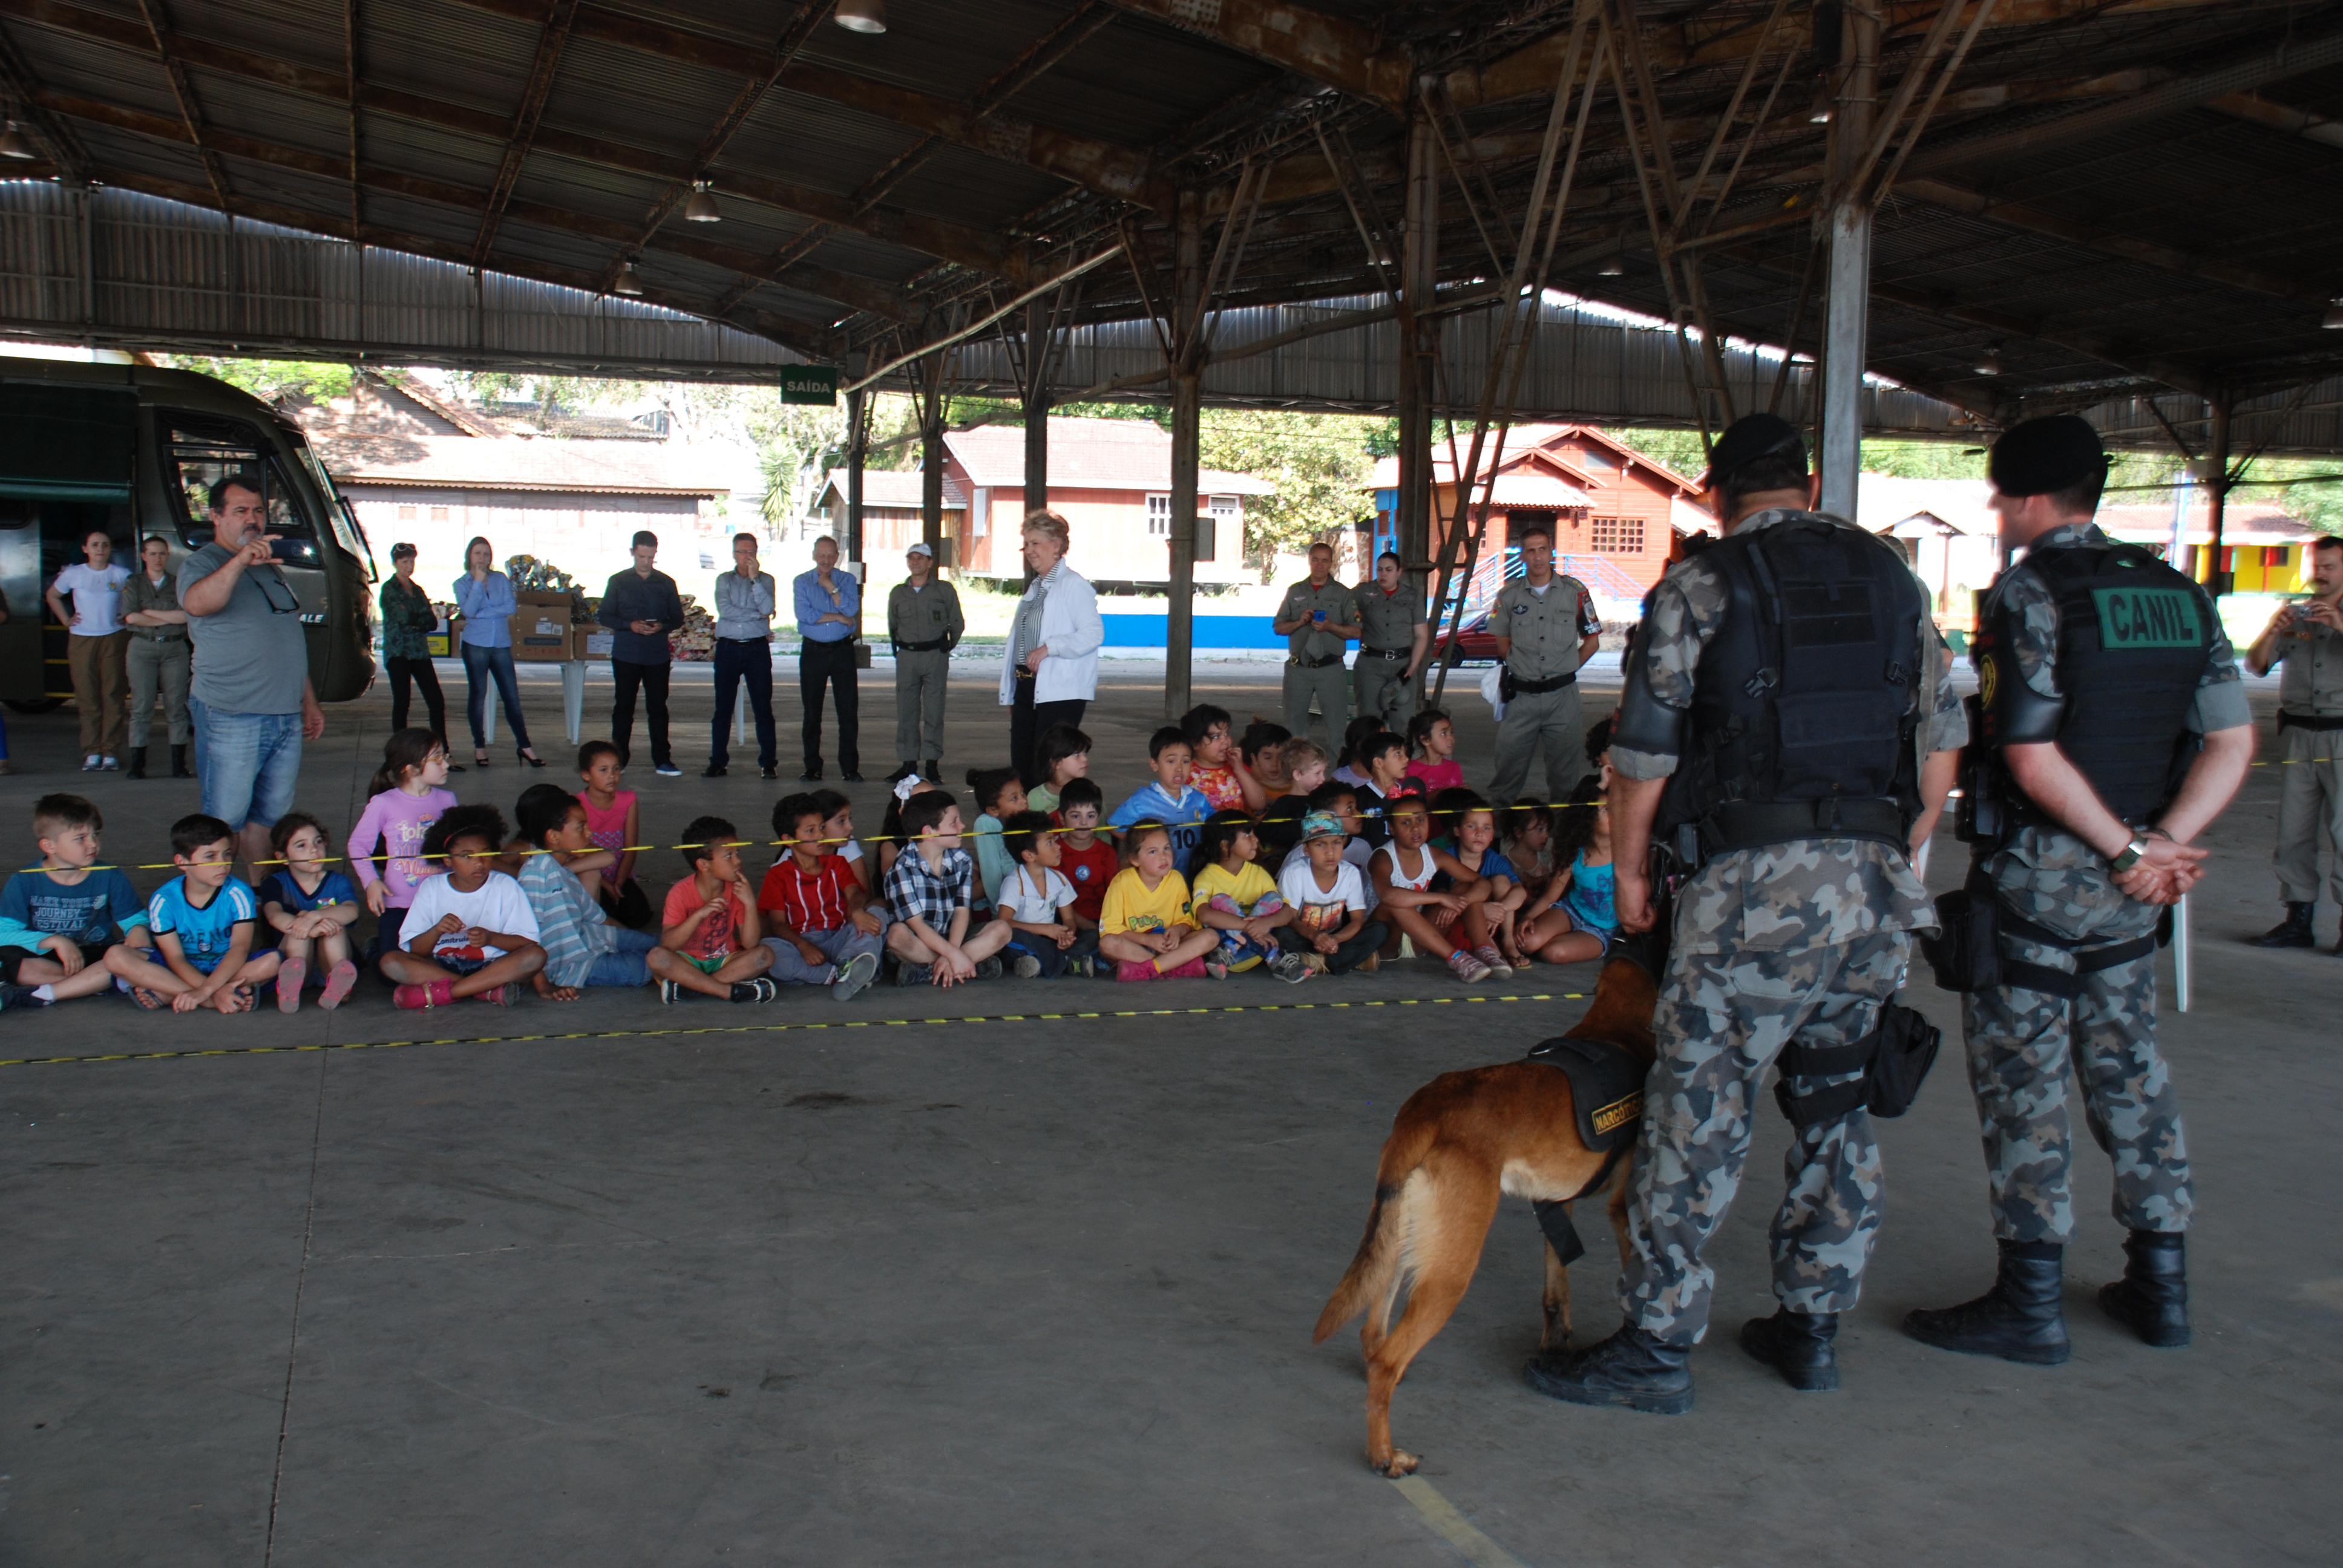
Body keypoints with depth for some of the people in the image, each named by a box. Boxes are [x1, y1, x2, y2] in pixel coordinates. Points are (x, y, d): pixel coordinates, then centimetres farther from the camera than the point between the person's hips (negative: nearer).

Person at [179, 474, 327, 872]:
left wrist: (310, 702, 22)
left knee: (271, 816, 12)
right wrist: (239, 561, -43)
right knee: (225, 822, -3)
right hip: (231, 719, -7)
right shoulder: (203, 563, -4)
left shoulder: (271, 569, 19)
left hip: (287, 718, 7)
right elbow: (196, 603, -30)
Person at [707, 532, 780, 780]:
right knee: (723, 708, 3)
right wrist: (757, 615, -8)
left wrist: (754, 578, -13)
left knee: (763, 708, -1)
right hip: (728, 648, 1)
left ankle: (768, 762, 4)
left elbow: (768, 608, -11)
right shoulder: (724, 580, 10)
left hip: (757, 648, -1)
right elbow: (724, 610, -7)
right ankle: (718, 762, 9)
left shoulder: (766, 580, 7)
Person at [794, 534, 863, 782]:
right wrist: (838, 617, -9)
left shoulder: (847, 580, 8)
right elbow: (803, 614, -10)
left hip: (842, 651, 0)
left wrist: (831, 587, -11)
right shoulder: (802, 582, 5)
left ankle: (850, 768, 2)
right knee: (812, 710, 4)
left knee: (848, 710, -3)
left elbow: (852, 609, -9)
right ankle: (812, 767, 11)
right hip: (813, 651, 0)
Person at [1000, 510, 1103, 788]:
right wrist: (1010, 693, 21)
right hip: (1026, 688, 9)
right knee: (1021, 767, 10)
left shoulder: (1074, 585, -8)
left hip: (1061, 691, -9)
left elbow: (1094, 634, -18)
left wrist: (1049, 648, -24)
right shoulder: (1034, 588, 20)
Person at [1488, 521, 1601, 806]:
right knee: (1508, 763, 0)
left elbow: (1592, 641, 8)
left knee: (1564, 771, 6)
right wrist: (1522, 668, 7)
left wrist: (1565, 670, 5)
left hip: (1562, 696, 0)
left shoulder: (1575, 591, 1)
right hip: (1521, 695, 0)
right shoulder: (1509, 594, 4)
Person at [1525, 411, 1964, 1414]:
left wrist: (1628, 872, 9)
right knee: (1837, 1109, 18)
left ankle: (1656, 1346, 7)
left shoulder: (1697, 589, -2)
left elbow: (1644, 755, -4)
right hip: (1878, 884, 6)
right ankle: (1811, 1329, 27)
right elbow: (1942, 739, 14)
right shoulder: (1894, 579, 14)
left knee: (1698, 1115, 1)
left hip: (1756, 884, -6)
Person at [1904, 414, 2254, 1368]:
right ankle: (2161, 1286, 25)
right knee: (2128, 1065, 17)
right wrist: (2163, 843, -6)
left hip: (2037, 869, -7)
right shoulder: (2177, 592, 8)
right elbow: (2233, 741, 3)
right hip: (2127, 889, 7)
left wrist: (2129, 849, -12)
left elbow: (2032, 756, -21)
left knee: (2021, 1077, 1)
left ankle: (2030, 1303, 7)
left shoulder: (2028, 592, -13)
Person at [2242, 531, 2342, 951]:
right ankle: (2299, 920, 8)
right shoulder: (2293, 614, 15)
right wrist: (2272, 631, -13)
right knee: (2293, 831, 2)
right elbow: (2257, 664, 6)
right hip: (2297, 734, 3)